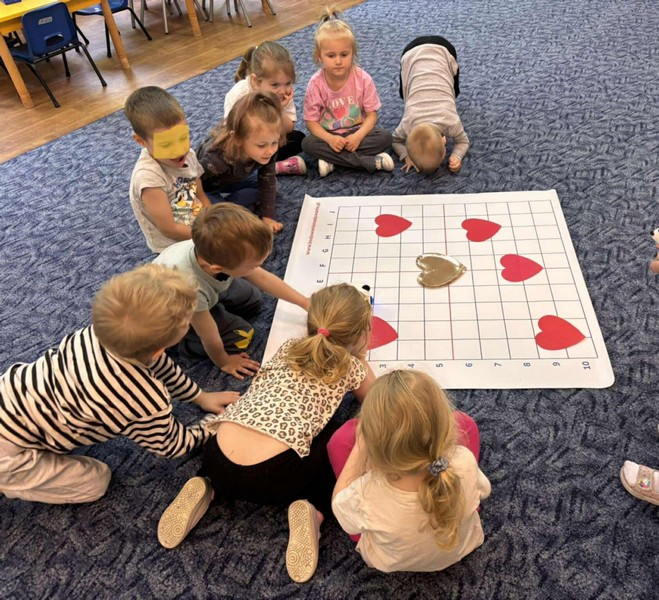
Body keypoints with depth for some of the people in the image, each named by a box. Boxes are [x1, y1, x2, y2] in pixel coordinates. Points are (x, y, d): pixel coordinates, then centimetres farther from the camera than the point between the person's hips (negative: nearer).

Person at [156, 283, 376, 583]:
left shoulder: (288, 348, 22)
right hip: (273, 478, -4)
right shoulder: (351, 367, 13)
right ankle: (314, 510, -4)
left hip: (218, 462, 5)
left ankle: (207, 487, 14)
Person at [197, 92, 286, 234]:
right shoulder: (217, 158, -45)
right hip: (205, 188, -7)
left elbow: (267, 182, -15)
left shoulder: (267, 153, -29)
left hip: (232, 182, 7)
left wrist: (267, 217, -16)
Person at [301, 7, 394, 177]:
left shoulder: (363, 79, -15)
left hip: (357, 131, 0)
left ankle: (332, 160, -26)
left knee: (385, 137, -24)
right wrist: (329, 139, -29)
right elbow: (311, 120, -11)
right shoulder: (316, 83, -16)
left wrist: (358, 136, -29)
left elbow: (372, 114, -10)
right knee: (307, 143, -30)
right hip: (329, 134, 0)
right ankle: (371, 161, -30)